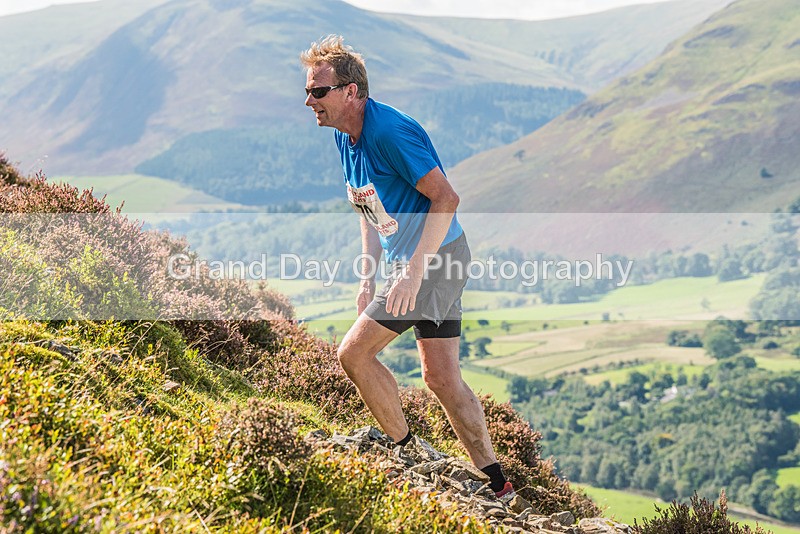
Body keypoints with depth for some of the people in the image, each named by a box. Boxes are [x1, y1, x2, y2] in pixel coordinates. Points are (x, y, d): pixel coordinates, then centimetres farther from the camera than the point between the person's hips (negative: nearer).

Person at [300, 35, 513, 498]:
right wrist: (368, 279, 15)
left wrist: (414, 271, -26)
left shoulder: (390, 131, -20)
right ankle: (497, 484, 15)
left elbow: (446, 199, -24)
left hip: (434, 259, -9)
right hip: (439, 262, 9)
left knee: (354, 352, -6)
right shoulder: (346, 136, 10)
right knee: (442, 377, 9)